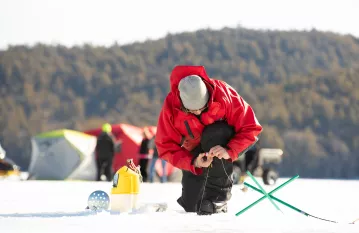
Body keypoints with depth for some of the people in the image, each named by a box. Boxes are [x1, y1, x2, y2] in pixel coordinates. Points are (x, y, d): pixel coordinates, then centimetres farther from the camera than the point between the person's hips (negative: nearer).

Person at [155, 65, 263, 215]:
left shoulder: (223, 93, -31)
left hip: (225, 145, -2)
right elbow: (166, 147, -21)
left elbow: (250, 128, -26)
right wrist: (193, 162, -38)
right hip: (195, 153, 2)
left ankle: (218, 193, -27)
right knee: (191, 206, -7)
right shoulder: (170, 107, -26)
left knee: (213, 134, -37)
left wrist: (229, 151, -43)